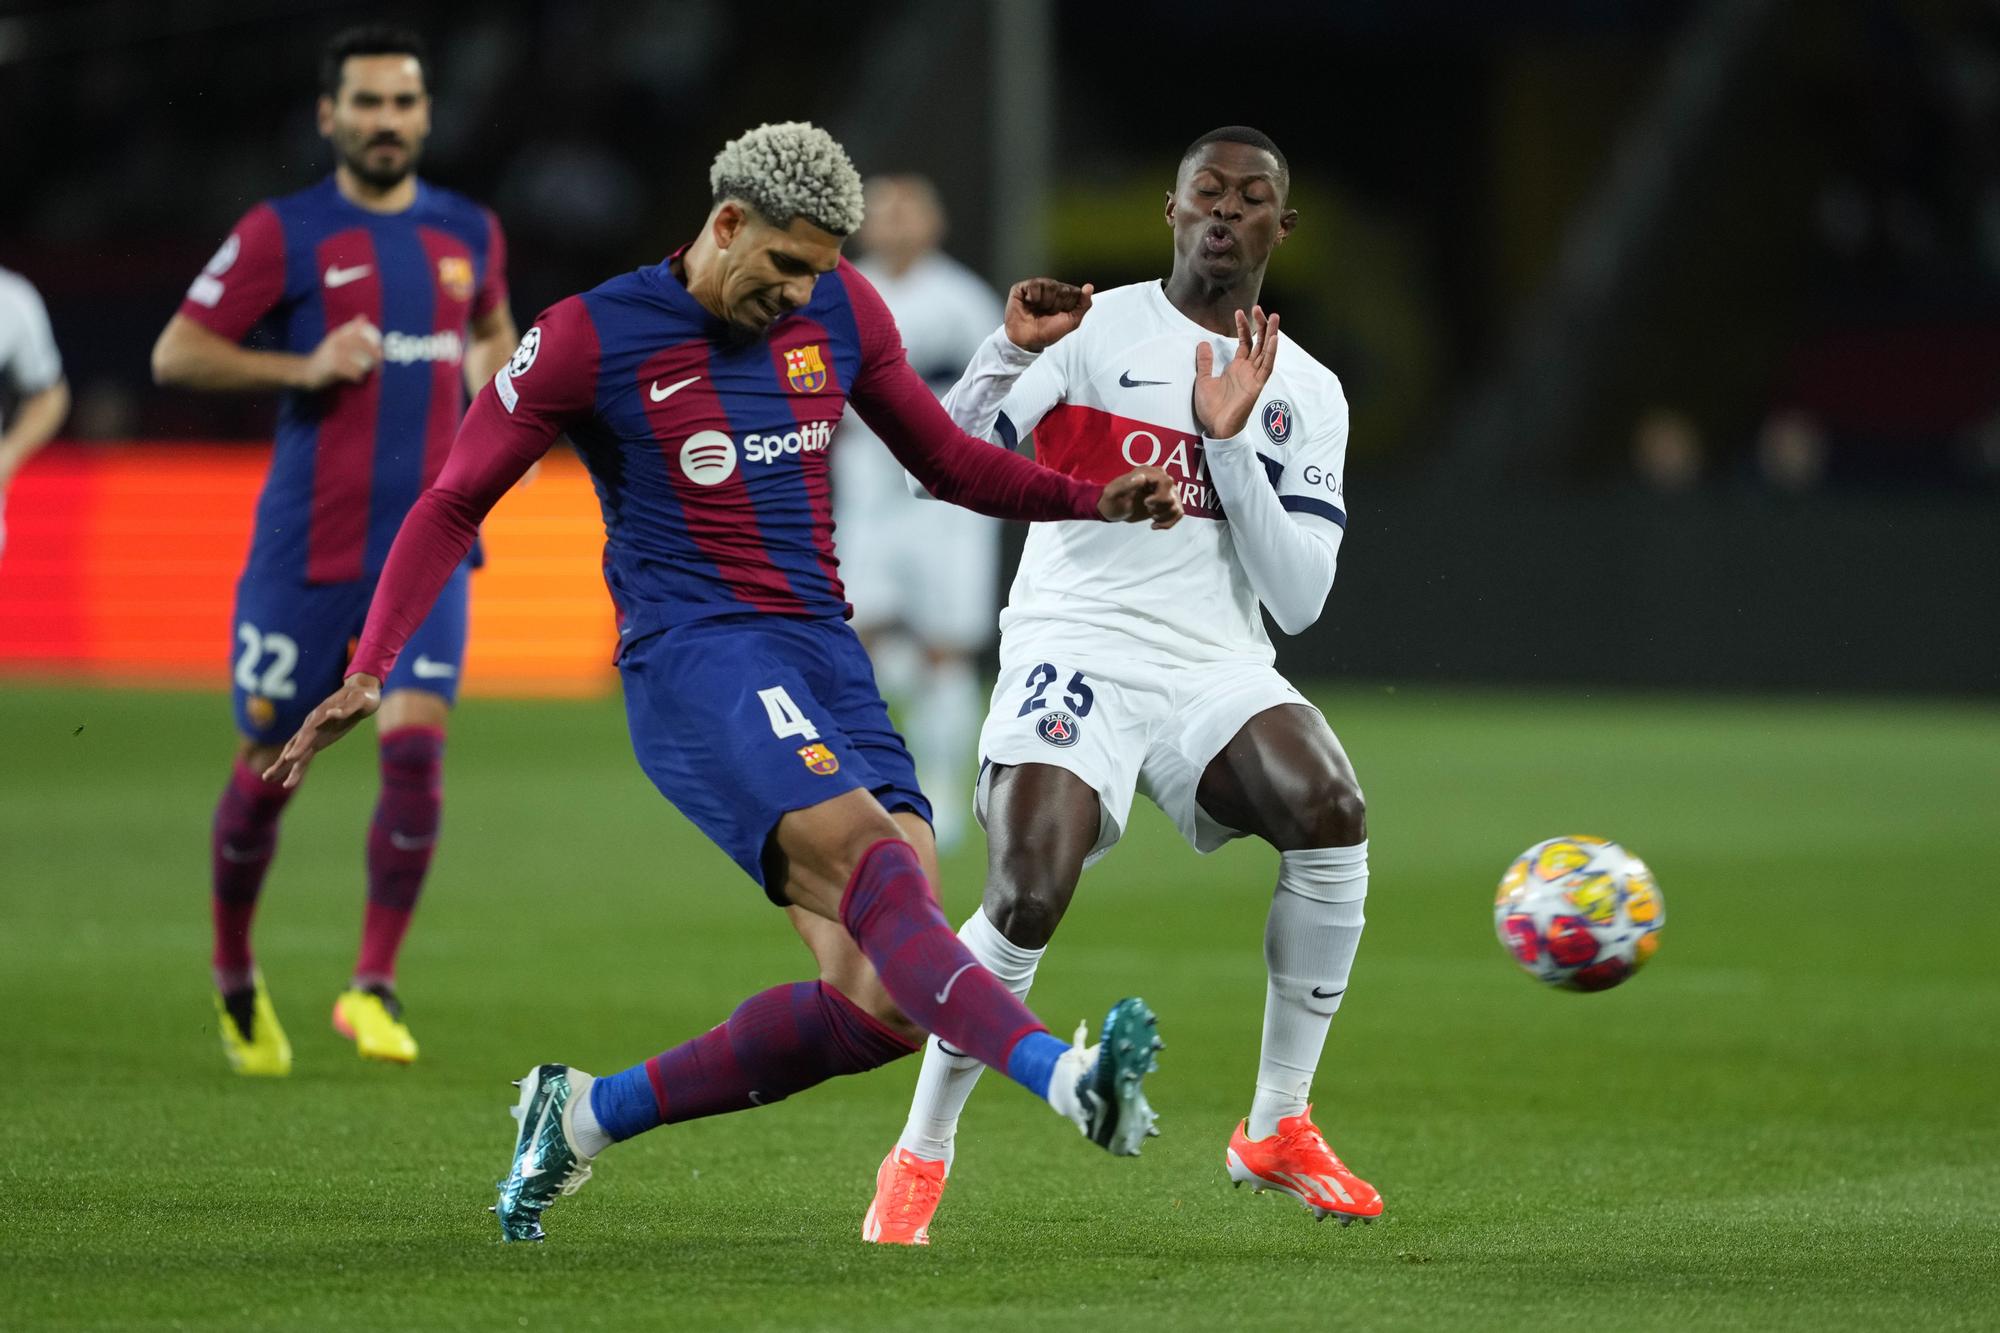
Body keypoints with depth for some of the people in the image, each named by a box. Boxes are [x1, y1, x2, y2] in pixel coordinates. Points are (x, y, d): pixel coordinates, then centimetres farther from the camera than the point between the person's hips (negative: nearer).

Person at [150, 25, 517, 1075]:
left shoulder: (470, 233, 10)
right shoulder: (283, 233, -3)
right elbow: (175, 354, -4)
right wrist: (303, 368, -16)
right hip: (308, 545, -2)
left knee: (416, 743, -16)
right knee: (269, 765, 5)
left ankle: (373, 988, -8)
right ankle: (234, 981, 27)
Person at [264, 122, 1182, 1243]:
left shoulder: (841, 309, 10)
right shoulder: (591, 339, -3)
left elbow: (947, 459, 22)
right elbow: (454, 505, 4)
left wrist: (1092, 501, 7)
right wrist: (371, 670, -6)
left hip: (828, 663, 6)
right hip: (696, 660, -6)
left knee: (881, 1008, -9)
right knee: (870, 861, -32)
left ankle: (588, 1115, 6)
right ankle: (1067, 1078, -52)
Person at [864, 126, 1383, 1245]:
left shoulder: (1305, 394, 12)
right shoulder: (1094, 330, 4)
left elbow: (1299, 597, 1)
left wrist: (1229, 442, -8)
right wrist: (1014, 352, -16)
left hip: (1216, 668, 3)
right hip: (1075, 649, -3)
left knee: (1332, 818, -25)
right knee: (1029, 902, -24)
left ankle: (1278, 1129, -9)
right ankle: (920, 1157, -2)